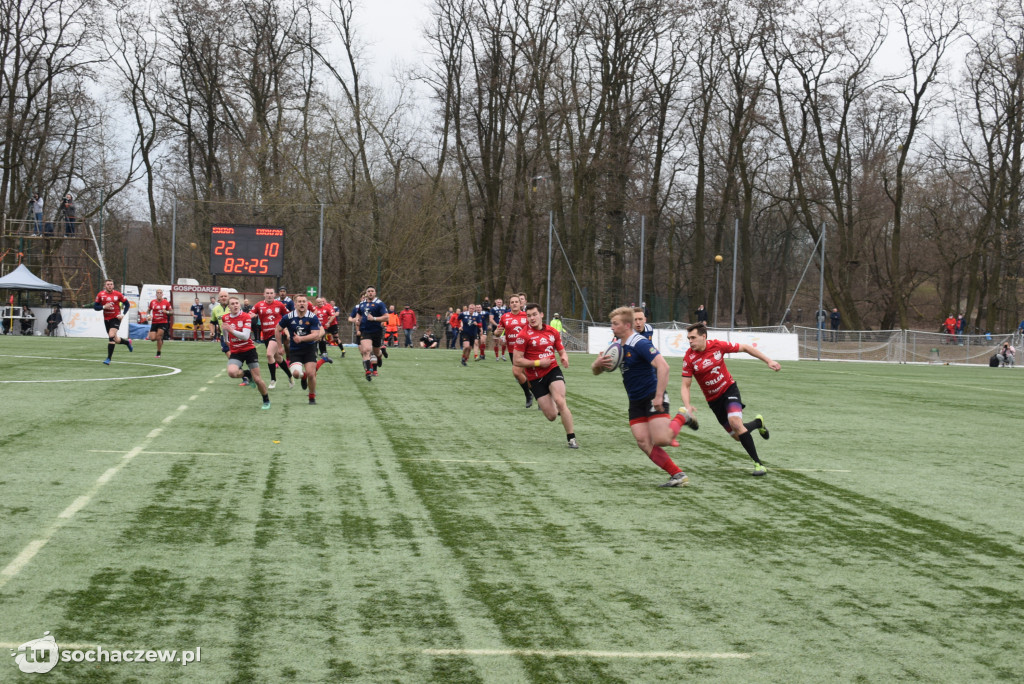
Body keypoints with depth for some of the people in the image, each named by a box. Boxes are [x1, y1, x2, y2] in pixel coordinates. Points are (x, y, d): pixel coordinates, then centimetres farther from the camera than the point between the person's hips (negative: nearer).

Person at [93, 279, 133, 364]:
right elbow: (95, 306, 2)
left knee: (111, 336, -20)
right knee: (116, 340, 10)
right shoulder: (101, 295, 0)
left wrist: (123, 314, -10)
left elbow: (127, 304, 3)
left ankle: (109, 358, -15)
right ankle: (127, 342, 44)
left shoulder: (118, 294, -5)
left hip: (116, 318, -4)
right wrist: (104, 307, -17)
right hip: (106, 319, 4)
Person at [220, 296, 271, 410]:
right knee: (232, 372, -27)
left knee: (257, 379, -2)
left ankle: (266, 400, 21)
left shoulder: (246, 317, -11)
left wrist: (232, 330, -36)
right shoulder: (225, 318, 1)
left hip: (249, 350, -2)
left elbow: (245, 336, -23)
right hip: (235, 352, 3)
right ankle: (247, 374, 6)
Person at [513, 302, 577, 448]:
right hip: (535, 379, -1)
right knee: (551, 416, -4)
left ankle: (571, 438, -12)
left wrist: (564, 358, -6)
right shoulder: (524, 335, -7)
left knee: (560, 401, -24)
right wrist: (538, 363, -16)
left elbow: (561, 350, 18)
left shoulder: (552, 332, 5)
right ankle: (560, 409, 36)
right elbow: (516, 361, -10)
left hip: (553, 371, 1)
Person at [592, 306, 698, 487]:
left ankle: (682, 419, 13)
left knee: (661, 440, -18)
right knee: (644, 443, -9)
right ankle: (678, 475, -6)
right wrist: (597, 363, -9)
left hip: (652, 397, -8)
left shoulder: (640, 343, -17)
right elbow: (596, 371, 16)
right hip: (636, 402, 8)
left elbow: (663, 366, -27)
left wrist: (659, 396, -32)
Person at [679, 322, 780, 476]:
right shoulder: (689, 358, -15)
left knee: (735, 421, -28)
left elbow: (745, 348, -1)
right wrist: (687, 406, -32)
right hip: (713, 399, 2)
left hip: (729, 389, -2)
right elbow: (685, 385, -13)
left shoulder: (717, 345, -14)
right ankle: (758, 423, 38)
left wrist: (768, 361, -5)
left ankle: (758, 464, -21)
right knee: (737, 436, 3)